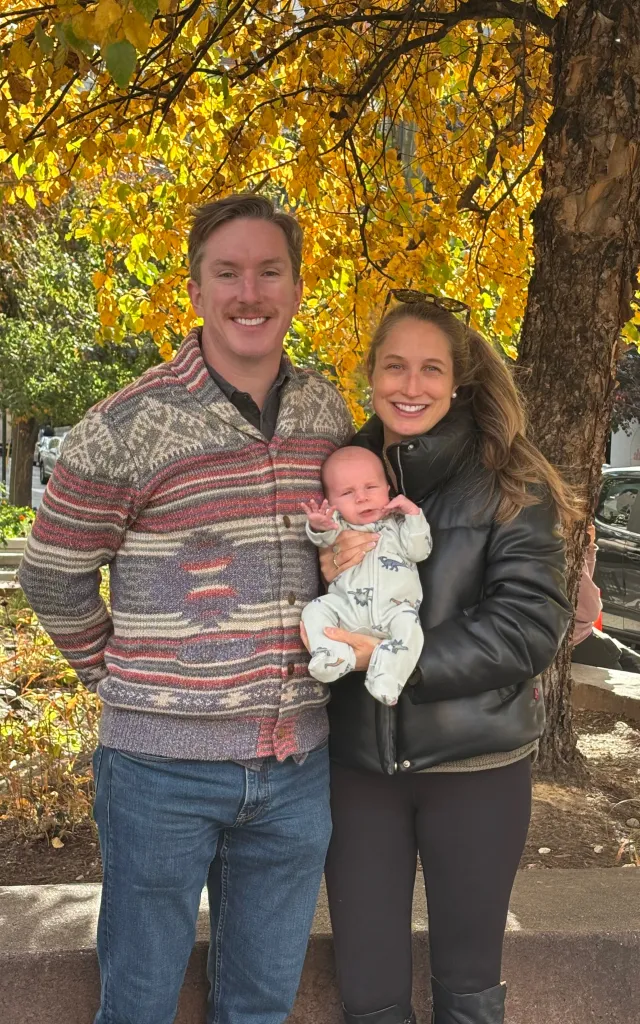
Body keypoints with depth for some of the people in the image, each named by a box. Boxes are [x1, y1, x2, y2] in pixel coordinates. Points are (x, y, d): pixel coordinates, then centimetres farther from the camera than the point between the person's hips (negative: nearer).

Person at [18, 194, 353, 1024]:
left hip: (298, 762, 4)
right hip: (164, 766, -3)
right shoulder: (126, 427, -12)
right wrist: (125, 683, 2)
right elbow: (54, 580, -2)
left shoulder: (328, 412, 3)